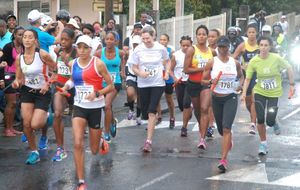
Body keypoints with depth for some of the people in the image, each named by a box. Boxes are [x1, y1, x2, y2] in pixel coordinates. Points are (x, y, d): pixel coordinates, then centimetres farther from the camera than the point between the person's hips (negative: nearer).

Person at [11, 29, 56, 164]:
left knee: (35, 125, -14)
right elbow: (19, 79, 4)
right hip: (27, 92, 4)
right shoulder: (19, 58, -4)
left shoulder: (42, 54, -17)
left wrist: (48, 84, -15)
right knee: (26, 124, -4)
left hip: (43, 92, -4)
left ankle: (46, 118, 24)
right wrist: (16, 83, -19)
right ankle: (34, 152, 15)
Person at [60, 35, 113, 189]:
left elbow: (111, 86, -6)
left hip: (96, 108, -2)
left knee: (94, 150, 9)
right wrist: (67, 86, 1)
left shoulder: (98, 64, -11)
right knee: (78, 144, -15)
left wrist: (97, 93, -22)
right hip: (79, 107, 3)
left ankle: (101, 142, 49)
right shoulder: (72, 64, 2)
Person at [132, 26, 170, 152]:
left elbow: (167, 61, 15)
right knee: (145, 111, 10)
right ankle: (151, 126, 44)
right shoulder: (138, 50, -5)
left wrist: (167, 72, -2)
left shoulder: (161, 48, -5)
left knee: (152, 111, -13)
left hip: (158, 84, -2)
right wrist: (140, 73, -20)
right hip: (143, 84, 2)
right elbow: (134, 67, 2)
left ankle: (148, 141, -15)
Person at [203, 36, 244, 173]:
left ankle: (224, 160, -18)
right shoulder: (212, 63, -3)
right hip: (217, 98, 2)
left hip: (231, 98, -2)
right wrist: (211, 82, -18)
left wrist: (240, 84, -3)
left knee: (226, 128, -16)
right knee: (221, 129, 15)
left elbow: (241, 76, 18)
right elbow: (203, 79, 2)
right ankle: (229, 141, 52)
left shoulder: (235, 63, 1)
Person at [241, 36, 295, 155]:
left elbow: (289, 68, -1)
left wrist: (292, 85, -1)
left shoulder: (276, 58, -16)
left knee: (269, 121, -7)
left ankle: (274, 123, 33)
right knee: (260, 120, -3)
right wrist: (244, 93, -16)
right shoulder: (254, 61, -12)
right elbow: (248, 78, -5)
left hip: (274, 93, -1)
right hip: (260, 93, 1)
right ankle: (263, 144, 17)